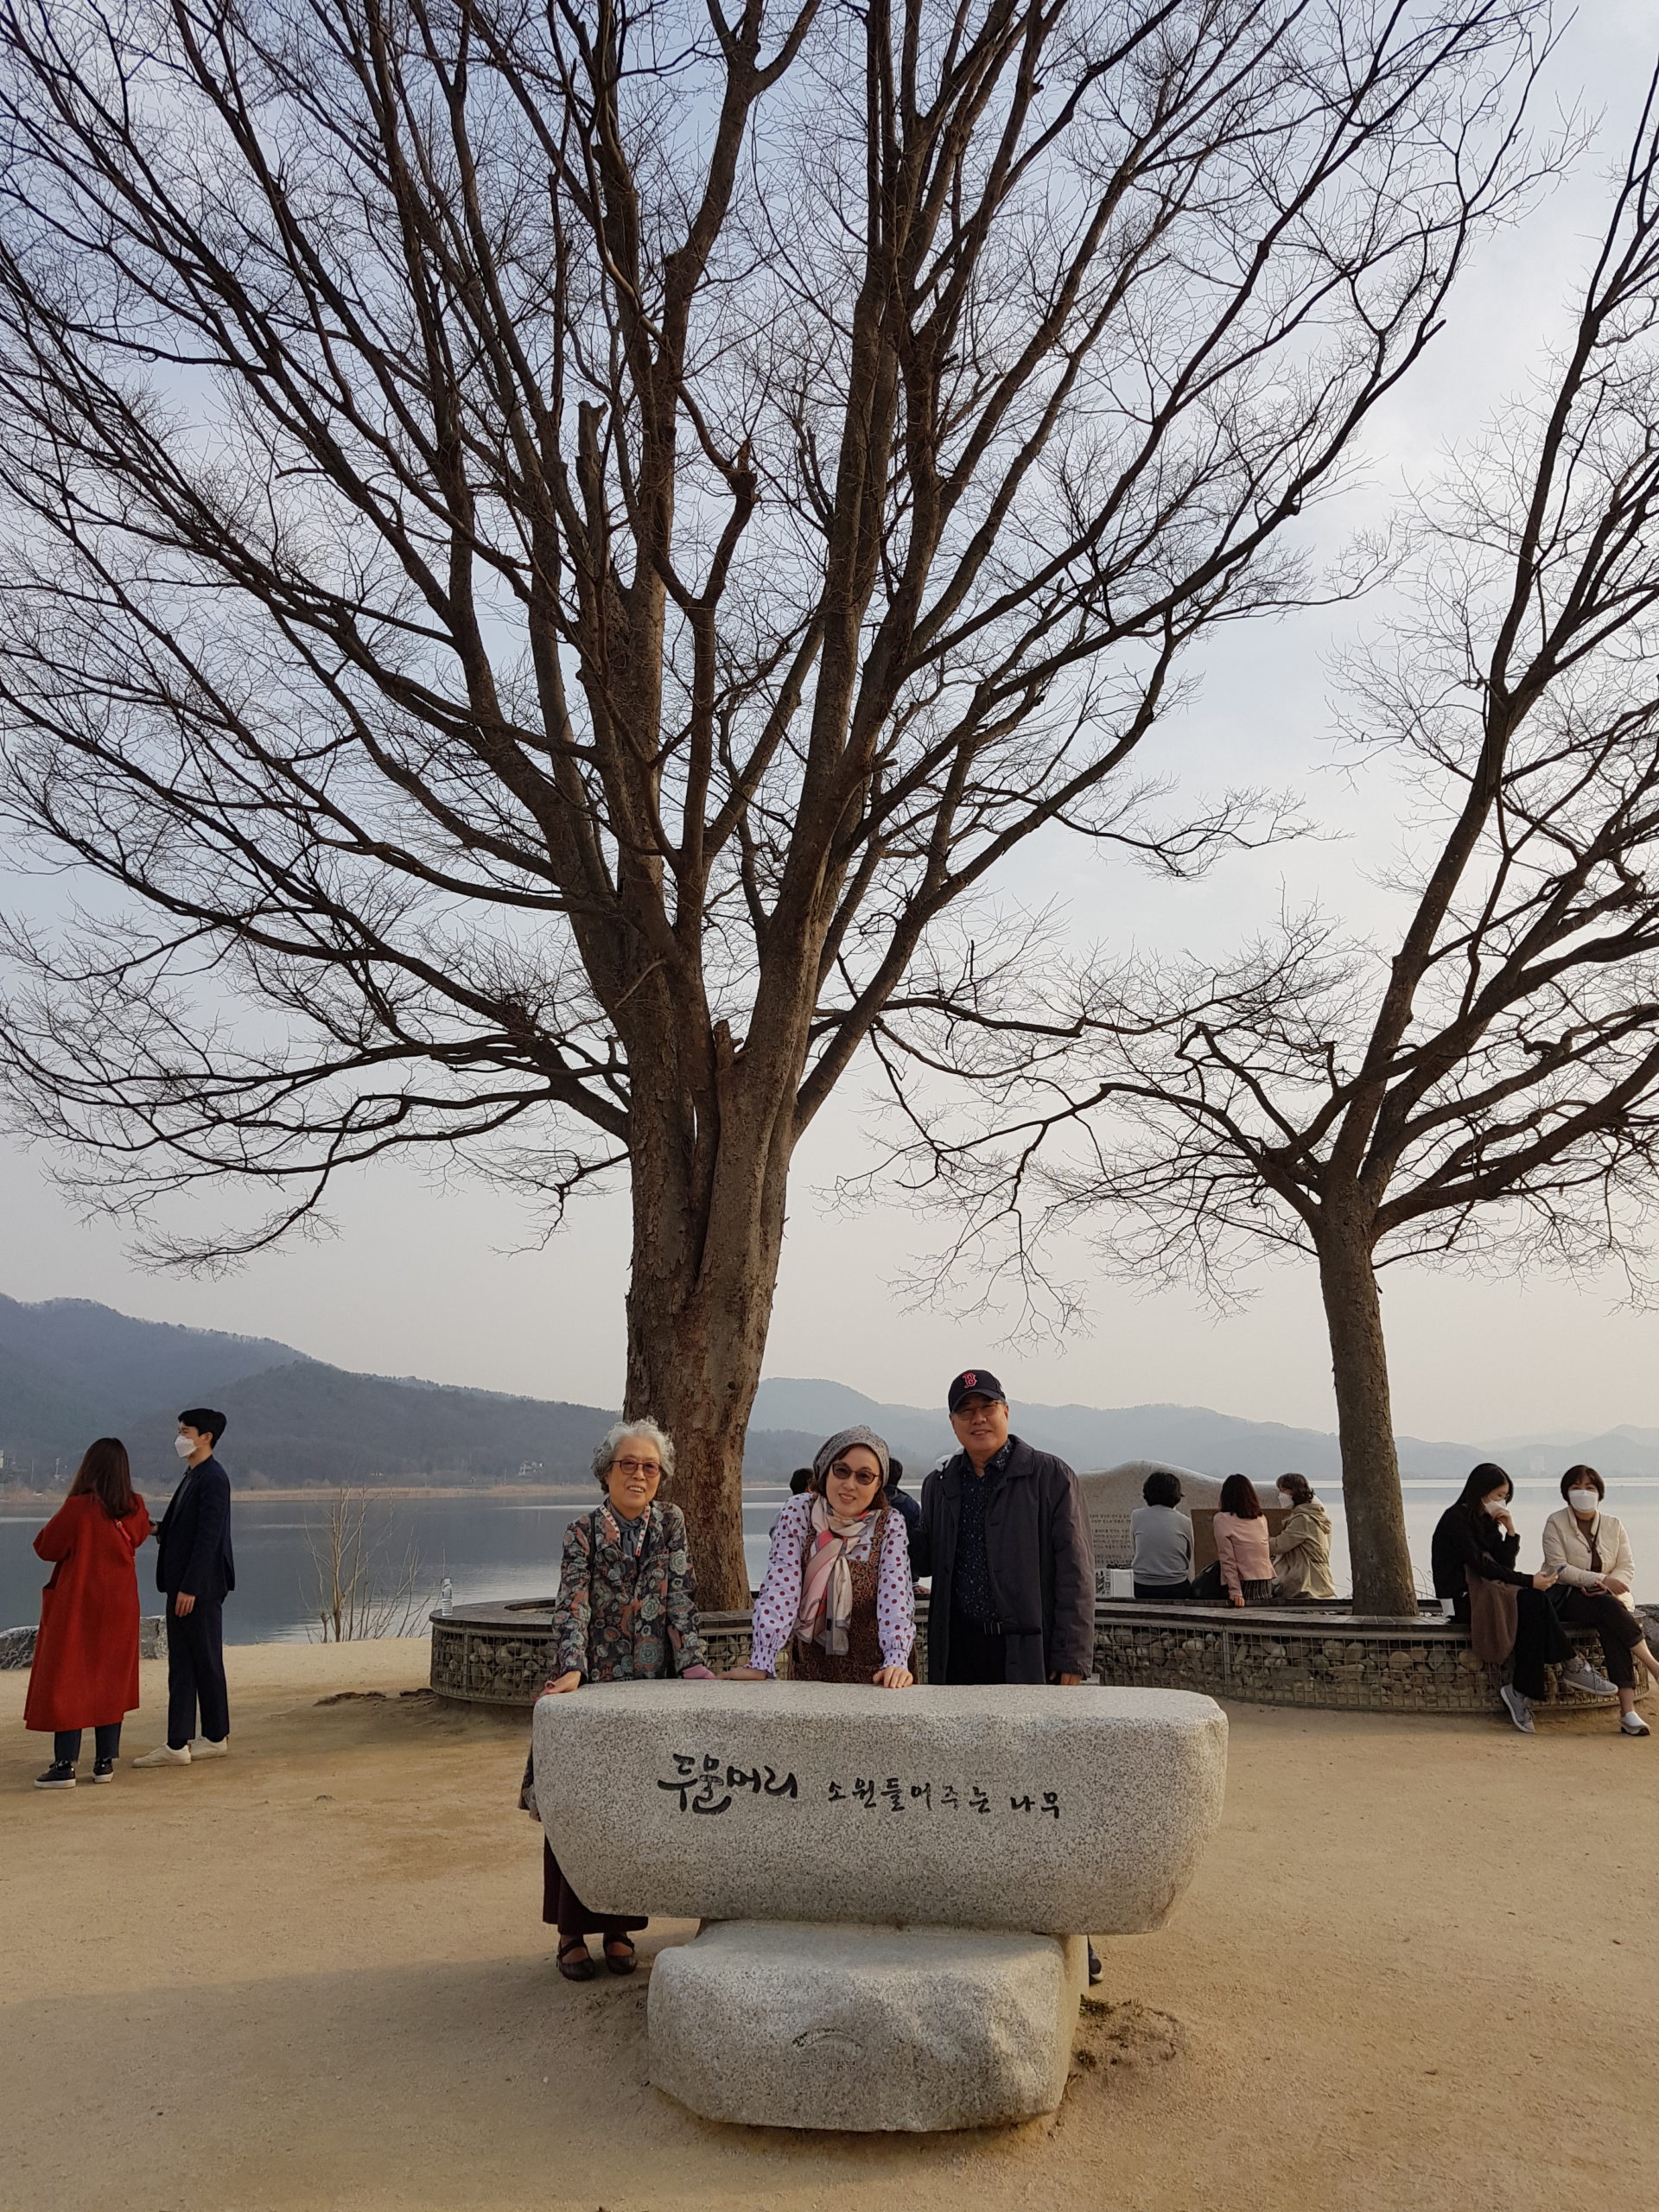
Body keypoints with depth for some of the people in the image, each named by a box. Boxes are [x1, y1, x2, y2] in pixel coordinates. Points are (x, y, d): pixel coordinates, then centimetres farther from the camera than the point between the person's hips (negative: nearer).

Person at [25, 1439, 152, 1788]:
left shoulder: (77, 1508, -19)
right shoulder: (136, 1508, -5)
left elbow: (45, 1547, -8)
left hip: (76, 1606, -4)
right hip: (119, 1608, 4)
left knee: (66, 1680, 3)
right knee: (110, 1681, 12)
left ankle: (65, 1765, 0)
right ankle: (105, 1762, 14)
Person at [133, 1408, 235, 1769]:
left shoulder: (213, 1479, -16)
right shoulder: (193, 1478, 15)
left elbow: (208, 1537, -20)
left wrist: (190, 1587, -22)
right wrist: (156, 1529, 1)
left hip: (201, 1587, -10)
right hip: (183, 1584, 10)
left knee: (206, 1662, 0)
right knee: (182, 1664, 11)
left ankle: (216, 1738, 9)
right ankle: (178, 1744, 17)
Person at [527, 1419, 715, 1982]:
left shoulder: (670, 1524, 2)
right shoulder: (583, 1532, -4)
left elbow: (681, 1599, -2)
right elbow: (573, 1607, -14)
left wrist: (693, 1662, -12)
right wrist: (570, 1670, -27)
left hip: (651, 1689, 2)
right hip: (592, 1688, -2)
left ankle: (619, 1928, 20)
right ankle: (572, 1932, 15)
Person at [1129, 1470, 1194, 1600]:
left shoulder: (1136, 1517, 0)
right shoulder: (1184, 1522, -1)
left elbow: (1133, 1554, 7)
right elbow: (1190, 1560, 9)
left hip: (1142, 1588, 1)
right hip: (1176, 1587, -1)